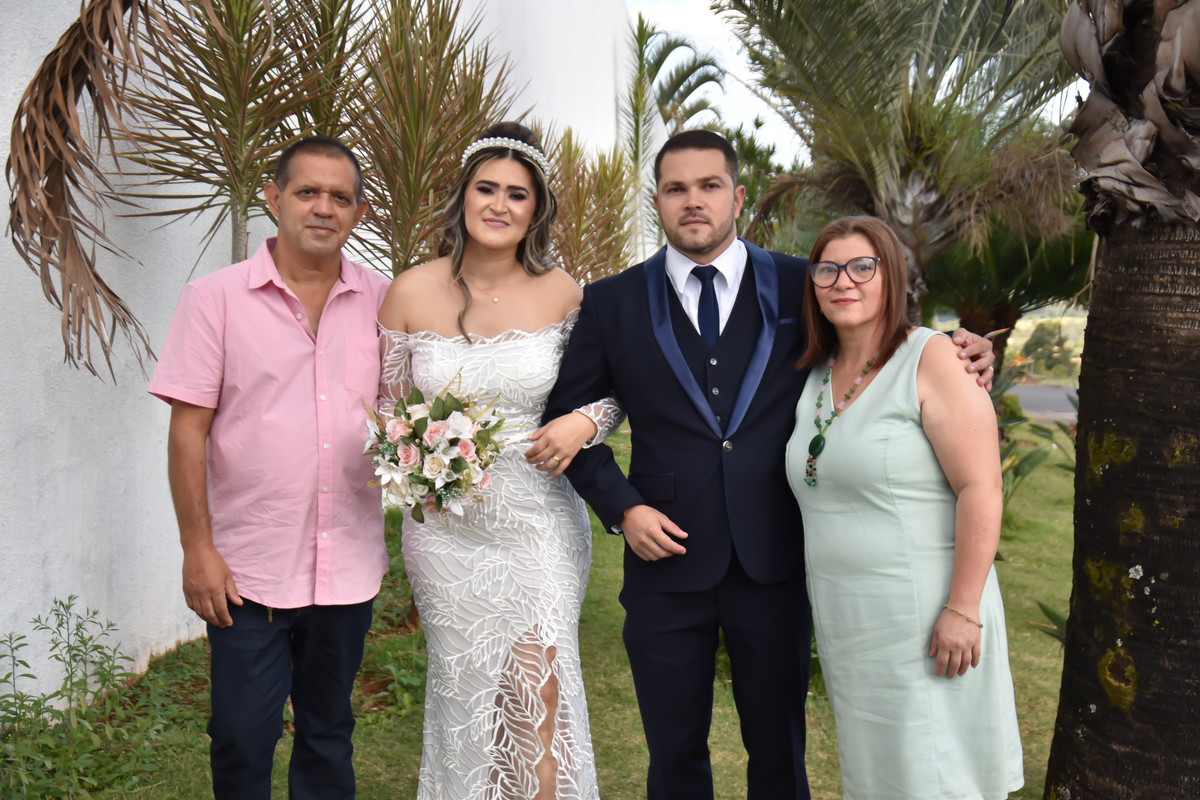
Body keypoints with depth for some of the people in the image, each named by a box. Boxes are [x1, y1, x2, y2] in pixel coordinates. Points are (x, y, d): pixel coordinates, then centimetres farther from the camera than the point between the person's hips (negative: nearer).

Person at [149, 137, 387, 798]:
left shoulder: (382, 301, 3)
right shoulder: (216, 298, -4)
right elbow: (188, 429, -5)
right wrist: (198, 549, -9)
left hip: (348, 564, 3)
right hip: (248, 567, -2)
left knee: (328, 732, 17)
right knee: (242, 741, 5)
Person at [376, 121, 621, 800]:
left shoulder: (561, 293, -3)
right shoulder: (412, 293, -3)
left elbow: (609, 391, 7)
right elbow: (386, 406, 7)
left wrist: (584, 423, -14)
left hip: (540, 521, 0)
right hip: (447, 525, 1)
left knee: (539, 692, -5)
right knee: (466, 693, 10)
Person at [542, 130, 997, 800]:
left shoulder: (802, 287, 1)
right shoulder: (614, 303, 1)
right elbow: (568, 417, 7)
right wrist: (621, 507, -6)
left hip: (774, 566, 0)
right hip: (667, 562, 0)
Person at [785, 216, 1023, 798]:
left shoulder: (933, 358, -12)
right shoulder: (817, 375, 10)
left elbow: (980, 488, -18)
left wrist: (962, 609, -22)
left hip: (924, 619, -7)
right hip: (846, 621, 7)